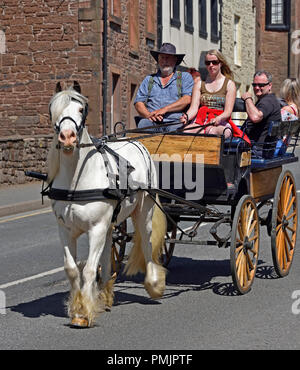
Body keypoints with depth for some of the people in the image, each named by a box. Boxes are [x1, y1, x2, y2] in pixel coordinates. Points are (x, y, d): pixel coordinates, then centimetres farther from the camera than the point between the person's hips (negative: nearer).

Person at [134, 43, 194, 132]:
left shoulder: (185, 77, 17)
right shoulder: (149, 79, 26)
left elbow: (187, 99, 0)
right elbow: (138, 103, 16)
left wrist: (165, 109, -12)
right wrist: (148, 115, -8)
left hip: (174, 122, -2)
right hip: (152, 122, 2)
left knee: (175, 129, -37)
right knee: (143, 124, -33)